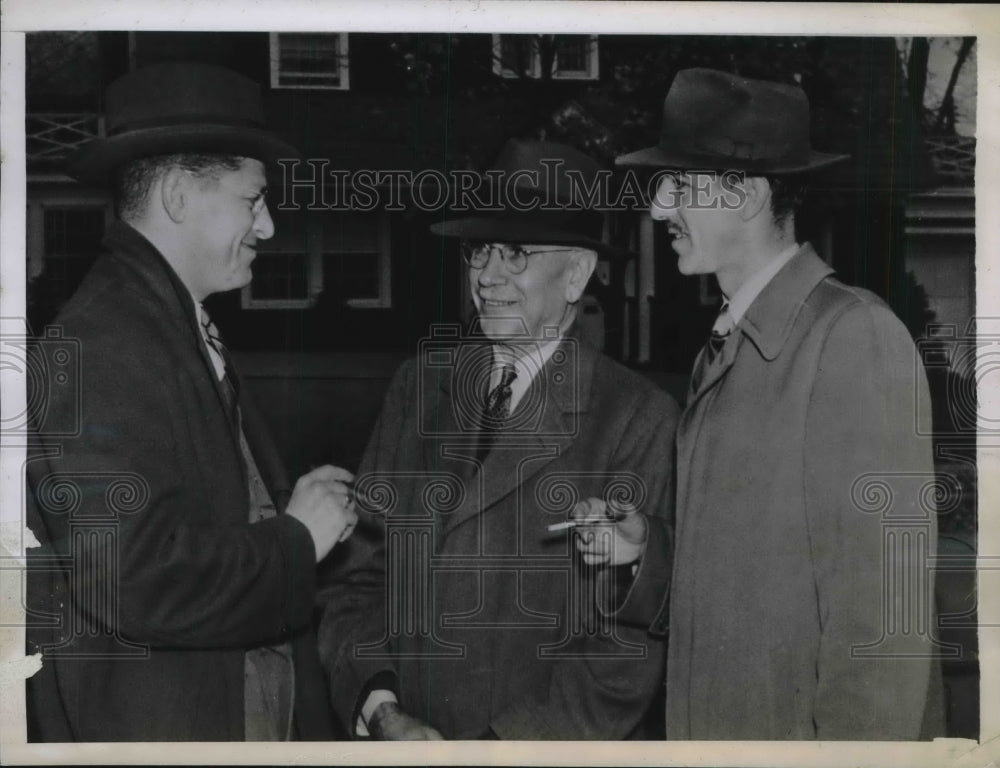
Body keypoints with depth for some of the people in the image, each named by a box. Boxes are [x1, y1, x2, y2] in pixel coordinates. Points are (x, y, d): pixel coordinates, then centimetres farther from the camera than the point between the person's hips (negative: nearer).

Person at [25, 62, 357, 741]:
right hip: (151, 728, -9)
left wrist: (291, 505, -1)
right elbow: (138, 580, -27)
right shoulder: (98, 348, -19)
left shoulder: (186, 332, 11)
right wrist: (297, 536, -15)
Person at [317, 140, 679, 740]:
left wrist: (502, 746, -17)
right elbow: (360, 572, 3)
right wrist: (379, 707, -10)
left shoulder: (641, 420, -10)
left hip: (548, 750, -3)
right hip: (399, 743, 3)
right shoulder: (420, 385, 3)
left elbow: (632, 646, -12)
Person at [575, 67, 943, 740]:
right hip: (709, 722, 8)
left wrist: (855, 740, -19)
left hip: (801, 732, -8)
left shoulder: (856, 334, -16)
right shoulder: (723, 347, 9)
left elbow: (882, 591, -18)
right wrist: (648, 546, -3)